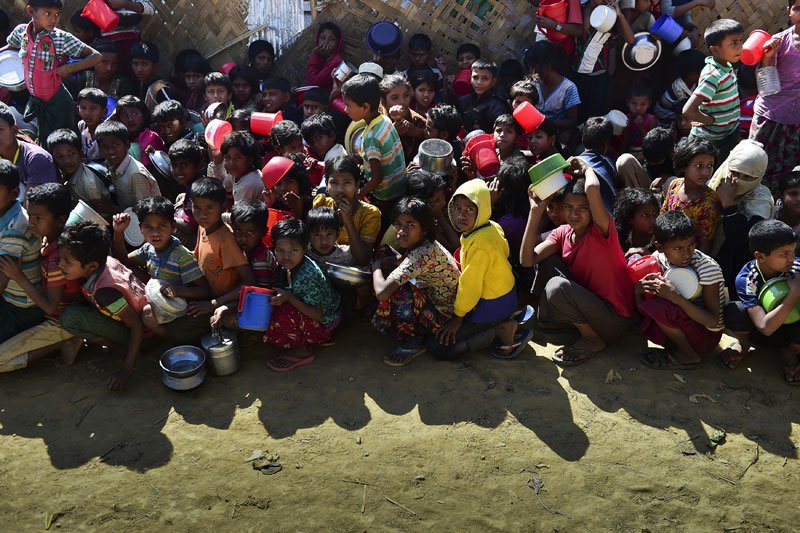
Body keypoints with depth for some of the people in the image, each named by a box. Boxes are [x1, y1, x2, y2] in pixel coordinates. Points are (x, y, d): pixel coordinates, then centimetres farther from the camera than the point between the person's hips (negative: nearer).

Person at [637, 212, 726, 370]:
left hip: (708, 335, -6)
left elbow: (713, 321, -26)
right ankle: (676, 342, -1)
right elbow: (639, 307, -1)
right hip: (684, 321, 6)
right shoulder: (659, 259, -8)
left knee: (658, 308, -28)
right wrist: (638, 290, -24)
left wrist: (675, 297, -34)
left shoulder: (707, 267, -21)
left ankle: (690, 356, -7)